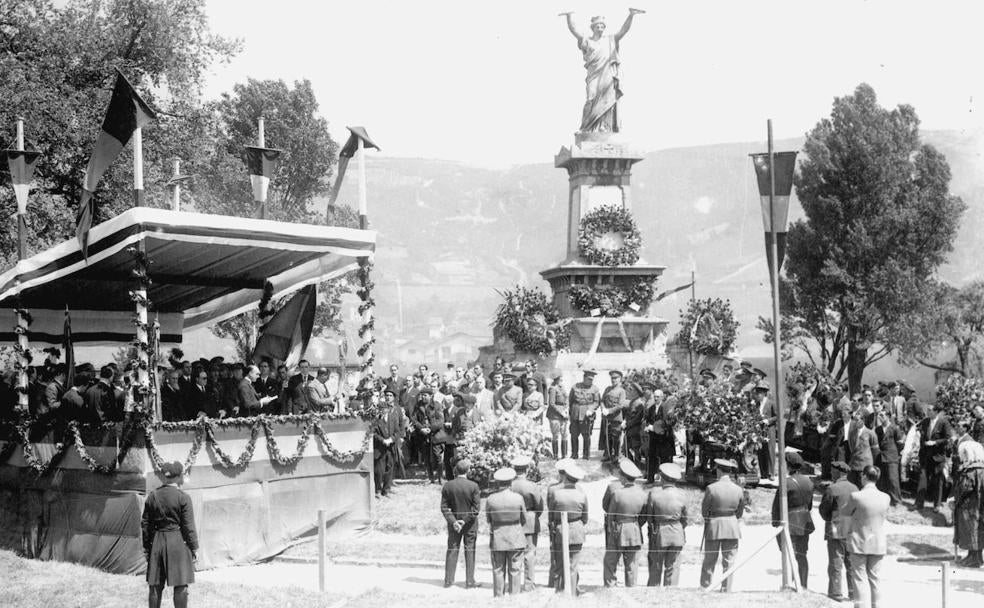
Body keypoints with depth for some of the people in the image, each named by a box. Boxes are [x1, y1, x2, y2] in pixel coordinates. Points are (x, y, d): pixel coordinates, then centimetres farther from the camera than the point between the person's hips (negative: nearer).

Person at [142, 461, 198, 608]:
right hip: (178, 542, -5)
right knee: (181, 586, 0)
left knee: (155, 586, 10)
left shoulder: (152, 496, 4)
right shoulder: (183, 498, -10)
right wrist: (194, 548, 1)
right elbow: (189, 527, -8)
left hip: (157, 542, 5)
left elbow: (145, 524, 8)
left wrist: (147, 548, 16)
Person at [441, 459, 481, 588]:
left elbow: (444, 507, -6)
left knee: (452, 551, 10)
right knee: (470, 552, 6)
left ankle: (448, 580, 11)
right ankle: (470, 581, 8)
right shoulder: (473, 486, -13)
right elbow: (476, 508, -15)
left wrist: (453, 521, -10)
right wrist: (465, 521, -11)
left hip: (453, 523, 2)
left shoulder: (447, 486, -5)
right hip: (470, 524, -2)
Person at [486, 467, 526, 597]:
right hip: (515, 539, 0)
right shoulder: (518, 498, -12)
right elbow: (524, 520, 2)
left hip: (497, 539, 0)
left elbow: (488, 519, 4)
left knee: (498, 571, 9)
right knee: (515, 571, 8)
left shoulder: (491, 499, -11)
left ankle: (498, 598, 13)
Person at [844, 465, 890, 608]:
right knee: (873, 578, 16)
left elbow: (846, 512, -2)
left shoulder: (856, 496, -18)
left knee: (860, 579, 3)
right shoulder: (885, 498, -5)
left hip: (859, 544, -4)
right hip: (878, 544, 4)